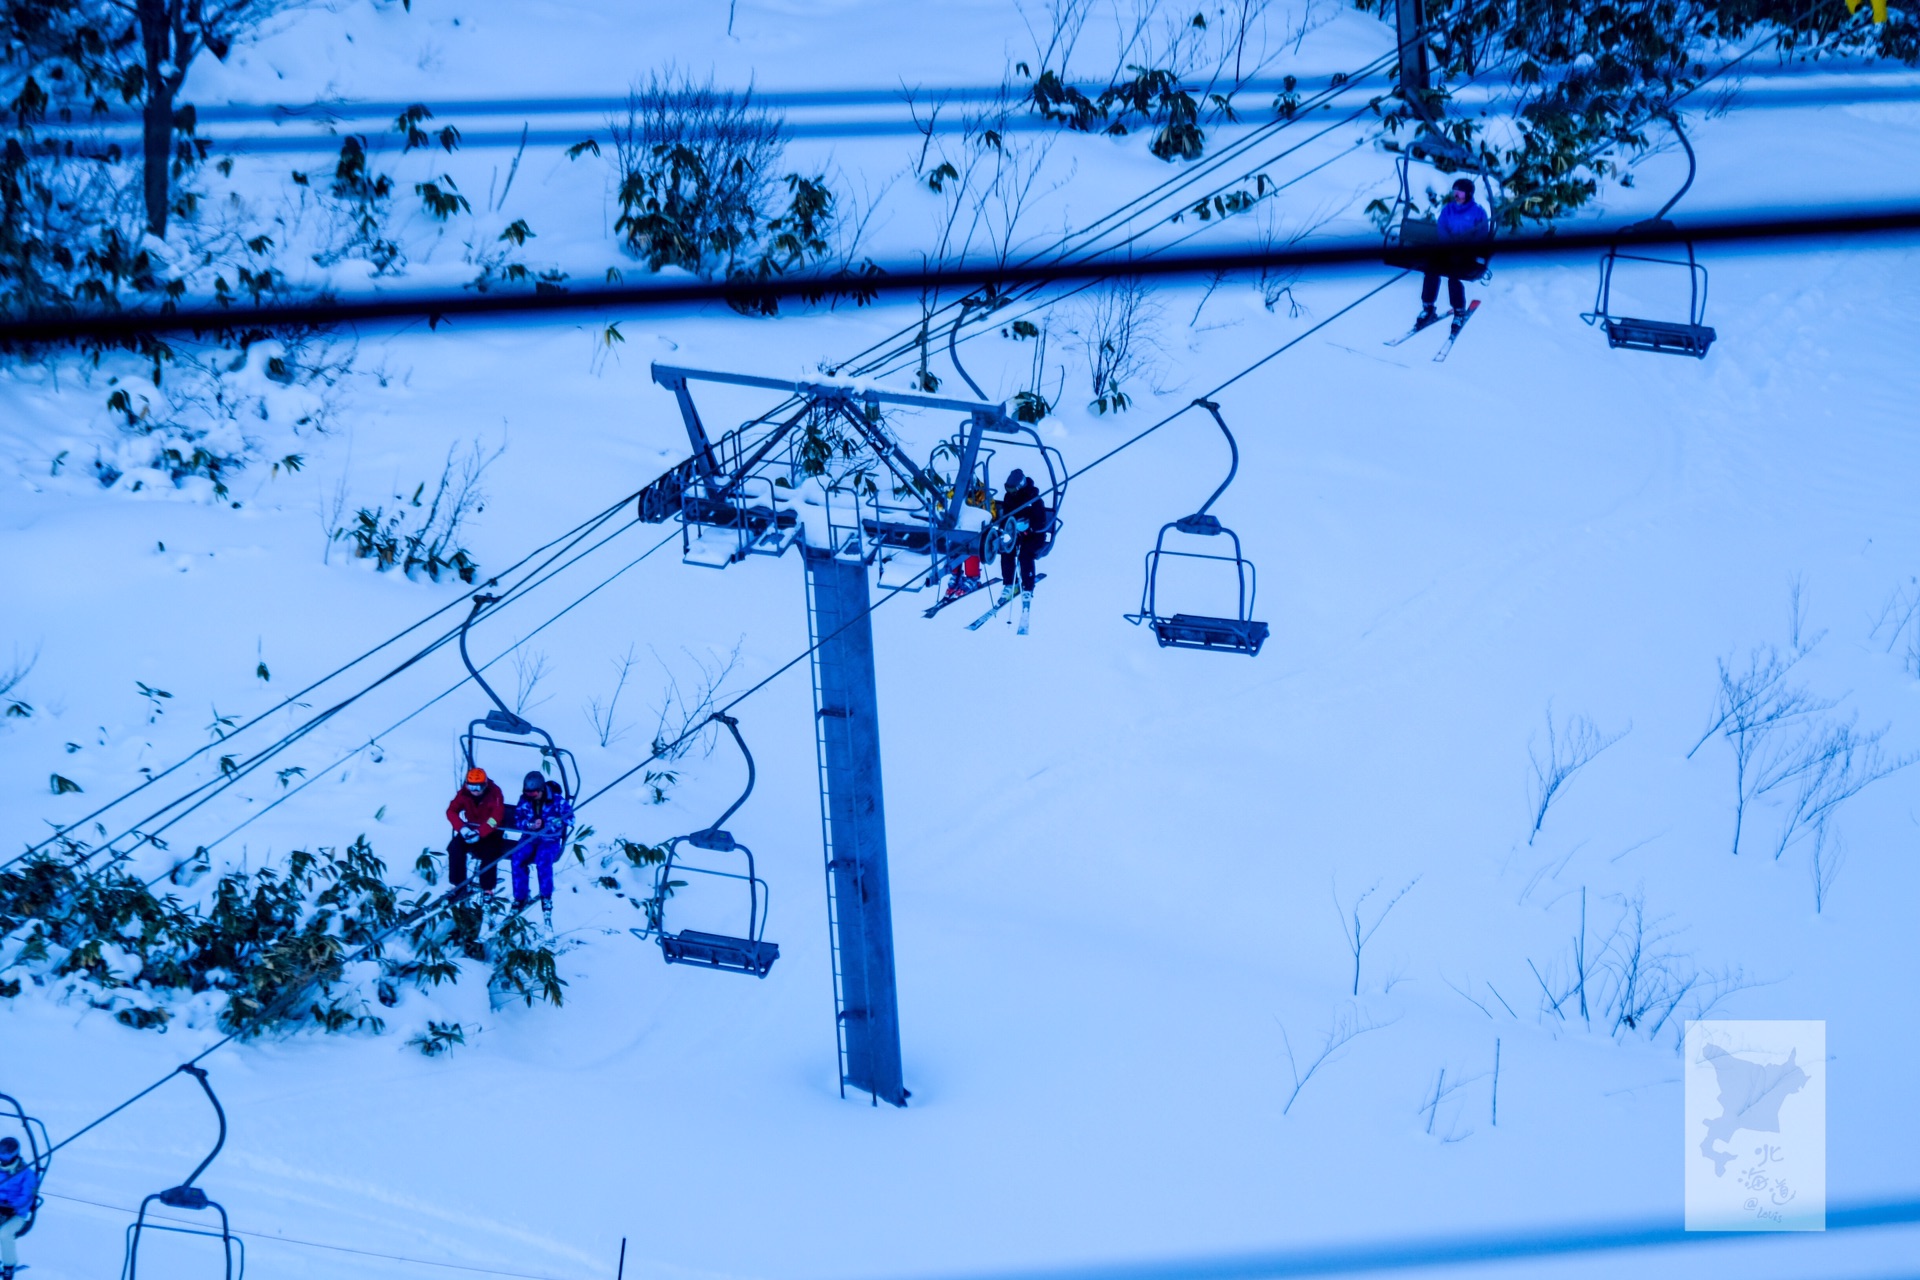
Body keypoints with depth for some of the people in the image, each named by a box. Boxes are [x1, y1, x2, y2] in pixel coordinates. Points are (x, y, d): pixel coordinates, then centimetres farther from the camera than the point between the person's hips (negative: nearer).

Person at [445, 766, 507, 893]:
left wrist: (480, 833, -35)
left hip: (491, 831, -4)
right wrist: (462, 828, -29)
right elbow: (451, 811, -11)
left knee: (489, 853, -31)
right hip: (472, 829, 4)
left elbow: (496, 817, -26)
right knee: (455, 847, -21)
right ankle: (458, 886, -10)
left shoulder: (494, 793, -18)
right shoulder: (464, 793, -8)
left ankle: (488, 889, -17)